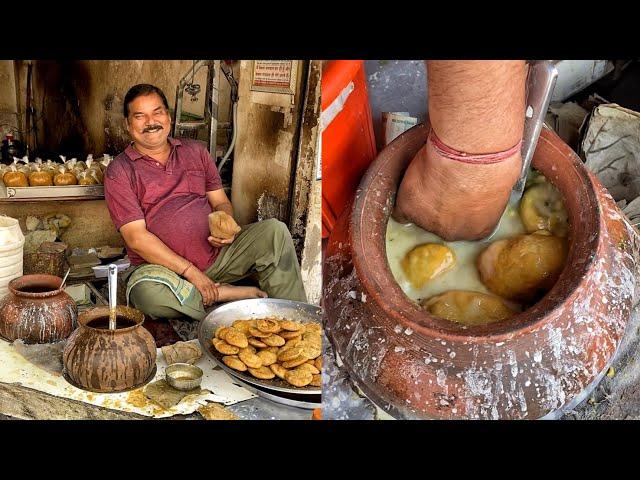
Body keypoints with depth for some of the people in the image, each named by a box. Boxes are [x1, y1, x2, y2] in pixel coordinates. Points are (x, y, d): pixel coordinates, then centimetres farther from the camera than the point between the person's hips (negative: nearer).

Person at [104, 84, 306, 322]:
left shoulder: (195, 151, 13)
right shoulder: (119, 171, -2)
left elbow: (221, 202, 15)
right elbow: (136, 238, -11)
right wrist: (191, 272, -18)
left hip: (216, 255, 4)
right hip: (161, 267, -3)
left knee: (275, 231, -16)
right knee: (148, 292, -38)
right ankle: (228, 294, -19)